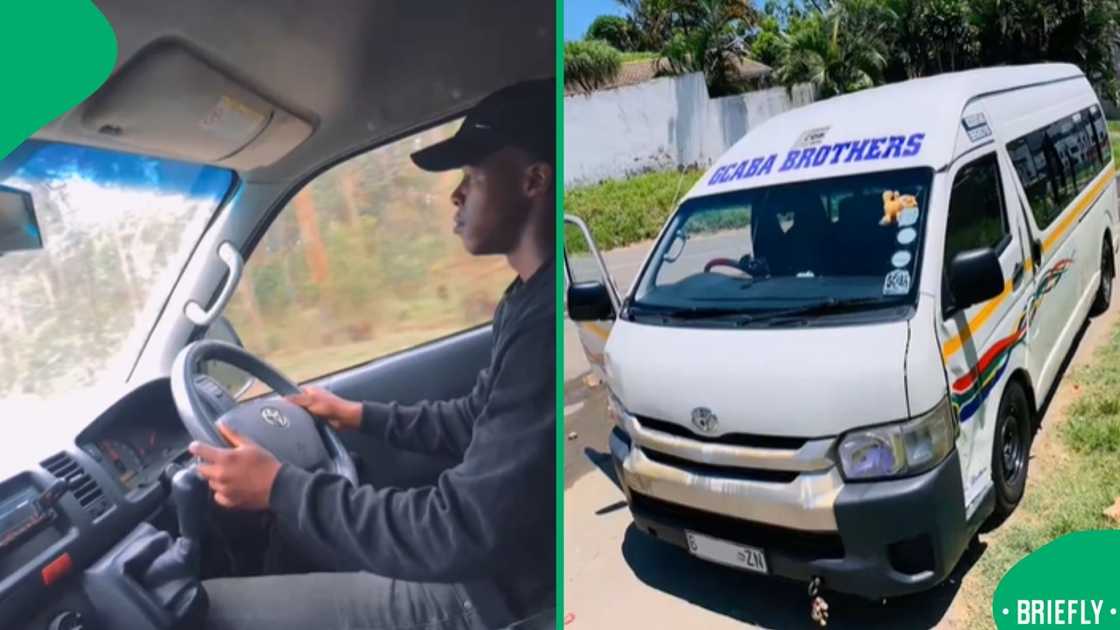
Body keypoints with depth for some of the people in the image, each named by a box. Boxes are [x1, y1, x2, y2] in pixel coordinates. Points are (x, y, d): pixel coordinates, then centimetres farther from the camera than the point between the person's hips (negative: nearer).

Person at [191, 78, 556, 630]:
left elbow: (465, 533, -29)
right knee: (284, 541, 24)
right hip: (490, 562, 10)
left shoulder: (545, 323, -30)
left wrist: (280, 488, -19)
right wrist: (360, 415, 20)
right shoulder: (527, 302, 5)